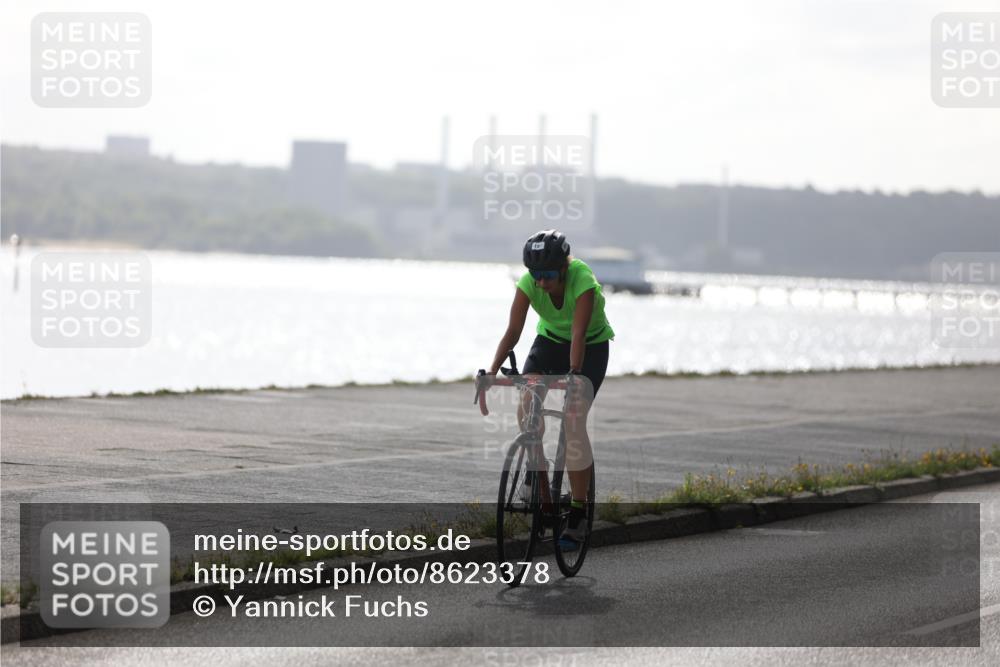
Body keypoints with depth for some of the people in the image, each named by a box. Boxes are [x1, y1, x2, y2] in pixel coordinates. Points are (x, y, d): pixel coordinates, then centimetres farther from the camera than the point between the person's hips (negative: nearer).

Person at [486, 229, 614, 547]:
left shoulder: (583, 281, -33)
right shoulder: (529, 283, -22)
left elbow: (578, 334, -40)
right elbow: (513, 331, -25)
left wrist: (575, 374, -53)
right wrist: (492, 372, -37)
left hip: (590, 346, -4)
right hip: (550, 340, 4)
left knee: (574, 422, -18)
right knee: (525, 407, -19)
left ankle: (578, 512, -13)